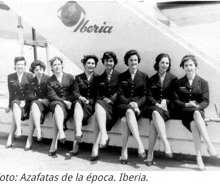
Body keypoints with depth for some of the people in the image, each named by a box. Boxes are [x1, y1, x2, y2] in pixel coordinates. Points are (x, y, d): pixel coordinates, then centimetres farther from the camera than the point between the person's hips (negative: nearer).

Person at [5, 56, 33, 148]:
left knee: (15, 113, -30)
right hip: (15, 101, 2)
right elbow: (11, 93, 14)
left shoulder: (29, 76, 5)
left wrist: (25, 101, -13)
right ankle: (18, 128, -40)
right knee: (15, 104, -34)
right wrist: (10, 106, 10)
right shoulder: (10, 77, 12)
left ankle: (11, 137, -32)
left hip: (26, 102, -2)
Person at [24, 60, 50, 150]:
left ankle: (30, 139, -33)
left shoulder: (48, 79, -2)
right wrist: (39, 99, -14)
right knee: (34, 105, -33)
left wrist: (47, 100, -20)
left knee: (32, 112, -32)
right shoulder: (32, 81, 13)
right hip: (37, 103, 4)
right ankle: (38, 130, -36)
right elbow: (30, 96, 4)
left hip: (47, 105, -4)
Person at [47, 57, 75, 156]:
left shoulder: (69, 77, 12)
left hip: (69, 103, -1)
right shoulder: (50, 80, 14)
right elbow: (52, 95, 1)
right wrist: (63, 101, -14)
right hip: (56, 103, 1)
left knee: (57, 110, -33)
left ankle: (54, 143, -39)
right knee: (58, 107, -36)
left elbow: (74, 93, 6)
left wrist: (68, 101, -13)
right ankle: (61, 133, -49)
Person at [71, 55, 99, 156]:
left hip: (92, 104, -2)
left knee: (78, 111, -32)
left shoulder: (98, 78, 13)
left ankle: (76, 142, -38)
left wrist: (89, 101, -15)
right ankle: (78, 133, -49)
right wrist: (80, 97, -18)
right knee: (78, 104, -35)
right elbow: (76, 92, 5)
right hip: (81, 101, 2)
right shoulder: (78, 77, 18)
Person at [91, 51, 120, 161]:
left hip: (114, 105, -3)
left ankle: (95, 148, -40)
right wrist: (104, 98, -6)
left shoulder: (119, 76, 12)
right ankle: (104, 135, -45)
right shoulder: (100, 78, 22)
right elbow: (98, 94, 15)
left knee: (99, 111, -32)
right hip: (103, 103, 3)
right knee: (98, 104, -34)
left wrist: (111, 99, -10)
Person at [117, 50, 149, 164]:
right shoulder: (121, 77, 18)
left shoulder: (144, 76, 17)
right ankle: (140, 145, -45)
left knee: (125, 119, -35)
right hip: (124, 104, 1)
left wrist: (137, 103, -13)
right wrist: (129, 103, -14)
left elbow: (145, 95, 7)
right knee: (129, 112, -38)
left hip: (138, 105, 0)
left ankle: (124, 152, -39)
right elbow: (120, 94, 6)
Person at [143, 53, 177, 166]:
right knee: (155, 113, -38)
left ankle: (150, 154, -41)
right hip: (153, 106, 1)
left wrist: (165, 101, -13)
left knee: (153, 121, -35)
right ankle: (166, 144, -47)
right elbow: (149, 96, 6)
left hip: (167, 108, -1)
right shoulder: (151, 79, 18)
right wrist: (157, 104, -14)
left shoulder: (173, 79, 14)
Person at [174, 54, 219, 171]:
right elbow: (175, 100, 6)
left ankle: (199, 157, -46)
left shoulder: (203, 83, 13)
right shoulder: (178, 83, 16)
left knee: (194, 123, -38)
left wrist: (197, 106, -18)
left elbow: (206, 101, 3)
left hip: (198, 110, 0)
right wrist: (186, 104, -14)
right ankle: (209, 146, -45)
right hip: (184, 111, 0)